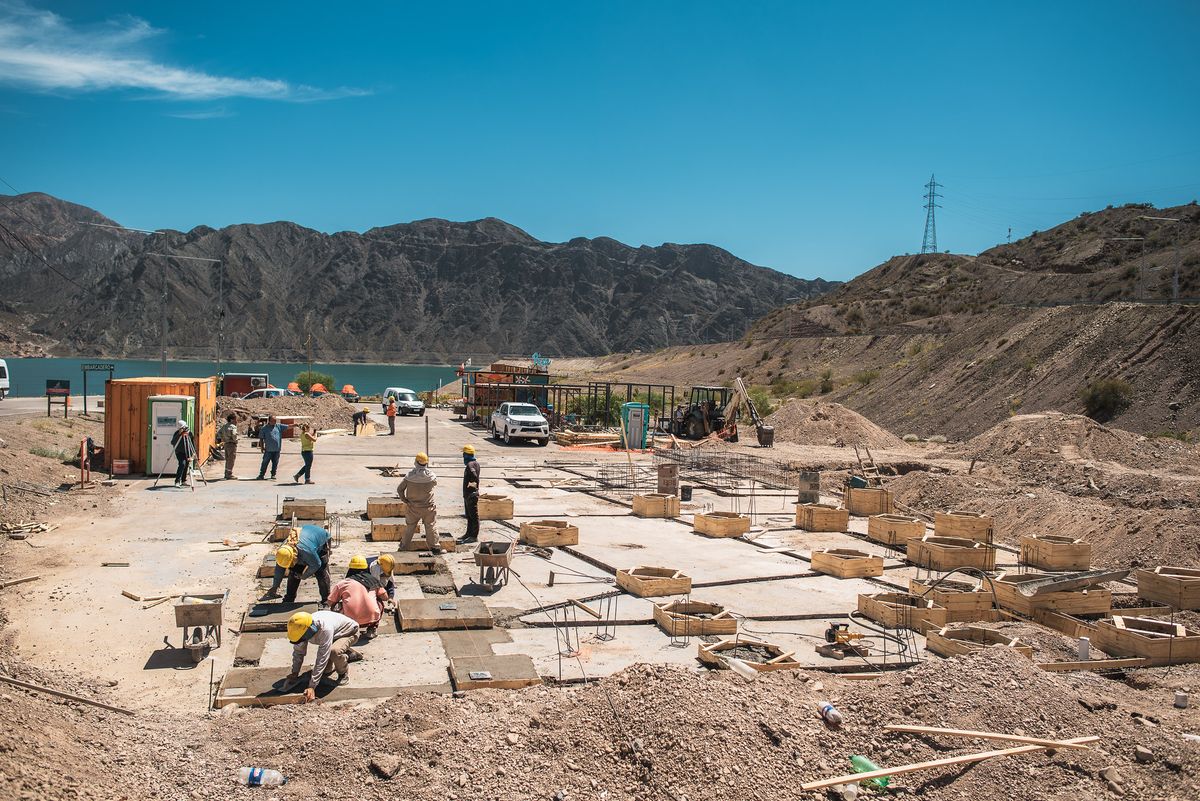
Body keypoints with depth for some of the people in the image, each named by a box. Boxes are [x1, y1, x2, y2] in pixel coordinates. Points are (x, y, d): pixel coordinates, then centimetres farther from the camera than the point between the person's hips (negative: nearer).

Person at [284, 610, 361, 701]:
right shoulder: (302, 628, -25)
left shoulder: (325, 629, -45)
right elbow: (298, 651, -6)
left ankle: (344, 673, -7)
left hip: (349, 632, -7)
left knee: (334, 651, -38)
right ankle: (347, 654, 30)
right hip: (335, 635, 7)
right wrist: (294, 673, -12)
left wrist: (312, 687, -41)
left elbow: (322, 659, -42)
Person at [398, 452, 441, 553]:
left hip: (412, 507, 1)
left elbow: (399, 489, -7)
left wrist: (404, 499, 6)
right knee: (431, 526, 11)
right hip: (428, 507, -1)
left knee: (409, 527, 15)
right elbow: (435, 482, 8)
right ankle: (434, 546, 15)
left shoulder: (409, 475, -14)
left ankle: (403, 547, 22)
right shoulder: (430, 475, -16)